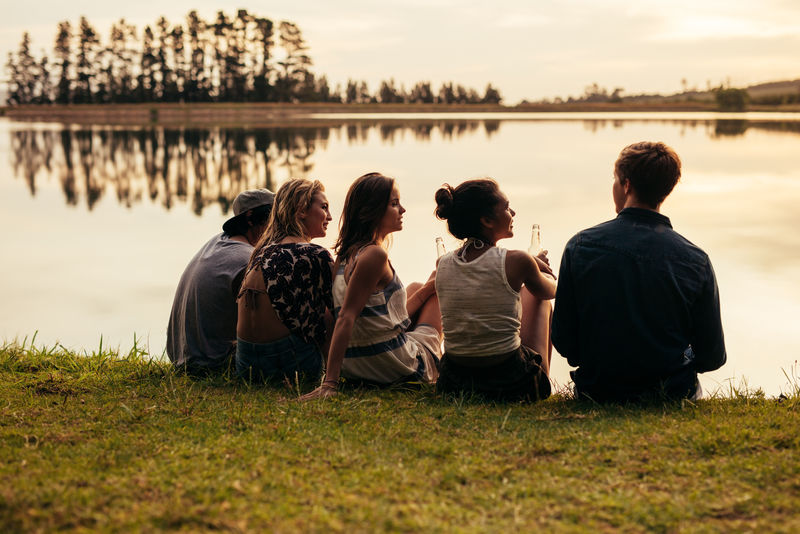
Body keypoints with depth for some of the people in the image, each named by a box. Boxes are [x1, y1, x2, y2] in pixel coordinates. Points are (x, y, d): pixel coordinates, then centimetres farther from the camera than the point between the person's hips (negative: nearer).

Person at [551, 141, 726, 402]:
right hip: (672, 392, -1)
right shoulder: (696, 260, -11)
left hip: (598, 391, 1)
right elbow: (713, 357, -6)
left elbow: (563, 341, -7)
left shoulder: (580, 246, -11)